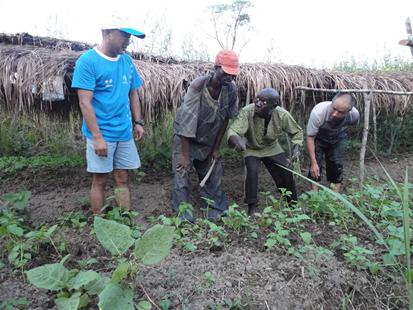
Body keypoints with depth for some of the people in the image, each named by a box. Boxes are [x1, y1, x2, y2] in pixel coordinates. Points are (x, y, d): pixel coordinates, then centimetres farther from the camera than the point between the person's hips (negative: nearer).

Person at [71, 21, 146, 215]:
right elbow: (85, 103, -15)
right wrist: (97, 137, -18)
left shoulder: (127, 61, 8)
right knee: (100, 180, 5)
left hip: (124, 133, 5)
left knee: (122, 178, 11)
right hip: (101, 134, -5)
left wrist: (138, 122, 10)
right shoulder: (88, 61, -10)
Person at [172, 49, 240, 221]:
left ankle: (217, 210, 18)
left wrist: (216, 147, -3)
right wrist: (185, 154, -25)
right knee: (182, 169, -6)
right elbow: (186, 122, -27)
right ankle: (182, 211, 6)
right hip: (185, 136, -4)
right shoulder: (198, 86, -29)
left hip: (209, 138, 4)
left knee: (213, 172, 6)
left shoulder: (231, 89, -16)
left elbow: (225, 120, -5)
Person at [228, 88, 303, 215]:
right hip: (251, 149, -2)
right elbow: (233, 131, -41)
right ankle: (252, 207, -6)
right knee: (252, 172, -25)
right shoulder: (247, 111, -32)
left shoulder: (282, 115, -24)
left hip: (272, 148, 3)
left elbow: (297, 132, -5)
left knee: (287, 172, -1)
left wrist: (297, 147, -22)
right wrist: (237, 141, -63)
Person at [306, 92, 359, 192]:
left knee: (337, 165, 0)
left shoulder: (354, 115, -30)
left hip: (337, 139, 2)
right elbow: (310, 137, -30)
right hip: (318, 138, -2)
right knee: (315, 168, -10)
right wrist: (313, 163, -30)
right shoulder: (318, 112, -41)